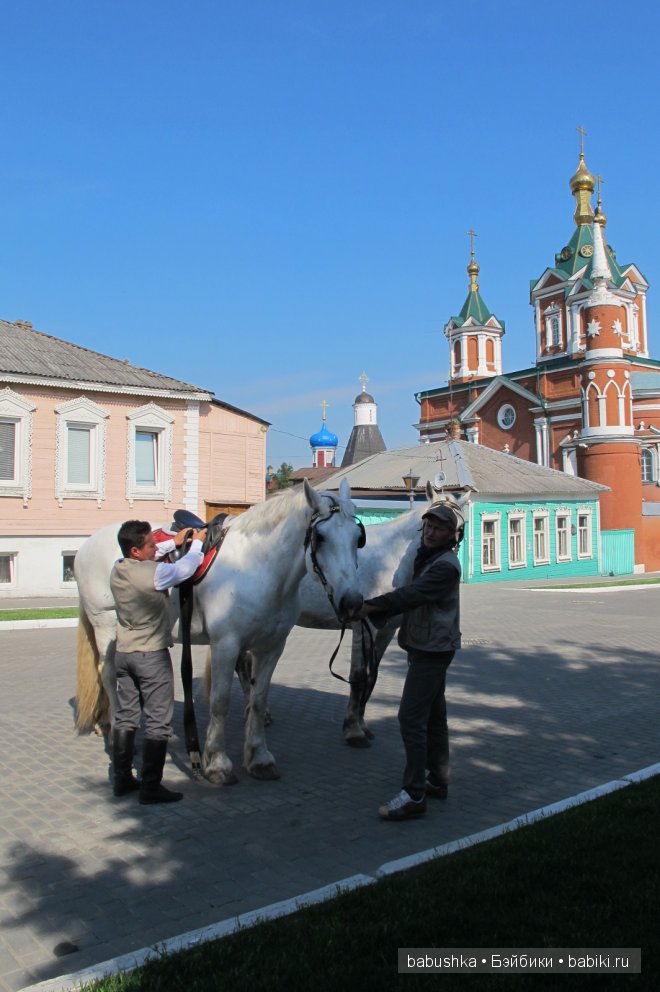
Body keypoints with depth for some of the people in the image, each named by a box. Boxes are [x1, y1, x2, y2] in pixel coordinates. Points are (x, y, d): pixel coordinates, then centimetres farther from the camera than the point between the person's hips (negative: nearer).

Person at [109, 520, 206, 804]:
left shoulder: (117, 570, -1)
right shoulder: (156, 573, -23)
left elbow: (147, 559, 20)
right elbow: (186, 568, -5)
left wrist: (174, 542, 20)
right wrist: (196, 544, 13)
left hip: (123, 654, 7)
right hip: (152, 657, -7)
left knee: (125, 717, 16)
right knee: (158, 723, 2)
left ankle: (122, 779, 25)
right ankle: (150, 787, 5)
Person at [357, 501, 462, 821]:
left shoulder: (445, 566, -19)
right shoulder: (426, 557, 13)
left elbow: (412, 595, -29)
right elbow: (410, 597, 16)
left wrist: (371, 605, -31)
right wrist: (373, 614, 6)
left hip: (432, 649, -10)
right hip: (425, 647, 10)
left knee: (411, 717, -11)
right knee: (433, 715, 17)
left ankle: (414, 795, -7)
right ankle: (437, 781, 29)